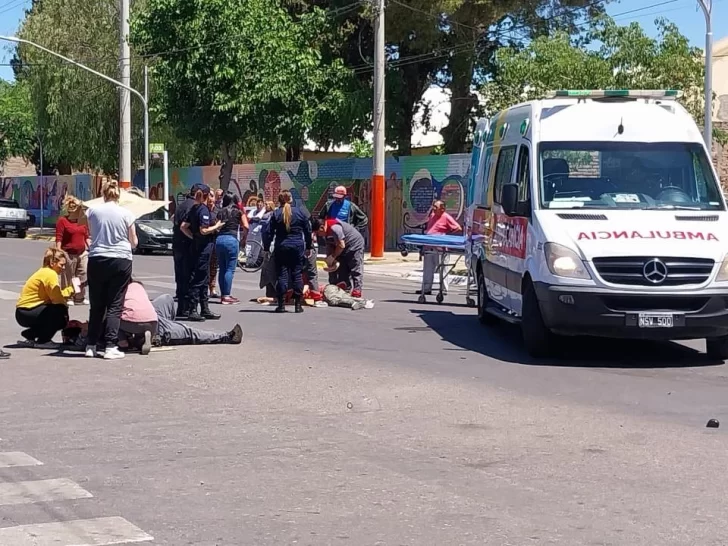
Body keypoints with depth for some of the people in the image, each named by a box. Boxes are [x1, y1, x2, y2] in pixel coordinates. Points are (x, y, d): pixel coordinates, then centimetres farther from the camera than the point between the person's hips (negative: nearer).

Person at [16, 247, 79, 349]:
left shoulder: (44, 272, 14)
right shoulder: (50, 274, -17)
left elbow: (56, 295, 6)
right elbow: (58, 299, -20)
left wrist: (71, 288, 0)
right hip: (26, 313, -10)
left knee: (62, 321, 15)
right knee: (61, 311, -22)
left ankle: (30, 334, 16)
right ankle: (43, 340, -11)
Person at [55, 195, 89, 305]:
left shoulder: (83, 221, 14)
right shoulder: (62, 220, -5)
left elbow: (86, 237, 20)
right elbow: (59, 239, -9)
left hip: (82, 253, 6)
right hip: (68, 254, -6)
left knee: (83, 276, 4)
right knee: (67, 277, -1)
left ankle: (80, 298, 14)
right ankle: (68, 298, 7)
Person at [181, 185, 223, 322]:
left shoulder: (194, 209, 11)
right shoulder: (204, 209, -14)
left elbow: (183, 227, 11)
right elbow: (203, 230, -22)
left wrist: (193, 237, 13)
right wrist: (216, 226, -8)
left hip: (196, 246, 9)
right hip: (203, 248, -9)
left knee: (204, 280, 14)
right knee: (198, 279, -7)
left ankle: (205, 310, 20)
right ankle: (192, 311, -6)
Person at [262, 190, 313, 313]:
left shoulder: (276, 214, -3)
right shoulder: (300, 212, 2)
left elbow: (269, 232, -4)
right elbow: (308, 230, 7)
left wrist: (266, 248, 4)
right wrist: (308, 247, 16)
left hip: (281, 247, -1)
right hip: (297, 246, 1)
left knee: (282, 275, 2)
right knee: (297, 274, 6)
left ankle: (281, 304, -1)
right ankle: (298, 304, 5)